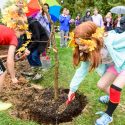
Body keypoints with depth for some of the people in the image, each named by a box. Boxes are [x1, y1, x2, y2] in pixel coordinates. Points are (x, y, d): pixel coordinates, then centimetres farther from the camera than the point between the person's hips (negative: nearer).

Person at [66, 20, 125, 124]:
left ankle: (108, 115, 3)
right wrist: (72, 89, -2)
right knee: (102, 84, 6)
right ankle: (113, 98, 37)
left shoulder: (111, 40, -40)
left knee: (115, 87, -17)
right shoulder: (88, 53, -16)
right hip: (114, 65, 6)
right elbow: (82, 71, -7)